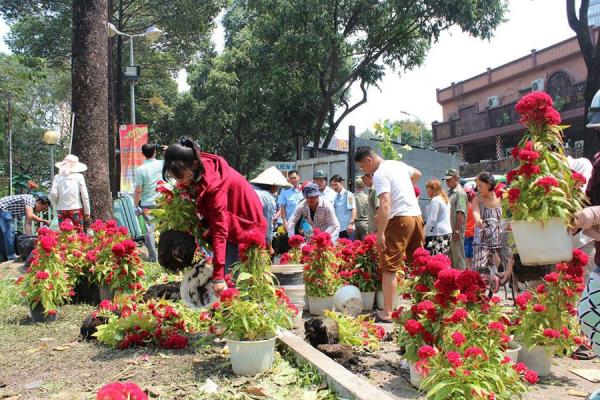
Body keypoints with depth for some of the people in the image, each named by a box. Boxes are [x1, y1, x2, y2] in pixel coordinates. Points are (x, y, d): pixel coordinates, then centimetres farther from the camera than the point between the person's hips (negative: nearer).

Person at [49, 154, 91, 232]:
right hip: (76, 209, -1)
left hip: (61, 210, 1)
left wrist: (56, 204, 13)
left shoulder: (57, 177, -1)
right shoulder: (79, 177, -2)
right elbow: (85, 196, -2)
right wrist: (87, 212, 5)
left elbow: (53, 194, -8)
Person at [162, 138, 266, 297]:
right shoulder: (199, 168, -11)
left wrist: (218, 277, -37)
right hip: (230, 223, 8)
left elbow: (220, 230, -36)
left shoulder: (213, 185, -34)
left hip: (245, 226, -8)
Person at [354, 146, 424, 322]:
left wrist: (380, 233, -23)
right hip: (417, 216, 8)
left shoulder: (380, 174, -11)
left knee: (390, 268, -4)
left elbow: (385, 204, -22)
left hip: (399, 219, -8)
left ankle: (387, 313, -4)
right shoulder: (398, 164, 15)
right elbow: (417, 174, 34)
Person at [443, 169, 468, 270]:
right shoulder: (450, 192, 17)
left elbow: (461, 213, -18)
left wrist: (457, 230, -22)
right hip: (448, 230, 9)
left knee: (458, 257, -4)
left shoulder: (460, 193, -11)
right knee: (450, 257, 14)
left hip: (456, 231, -9)